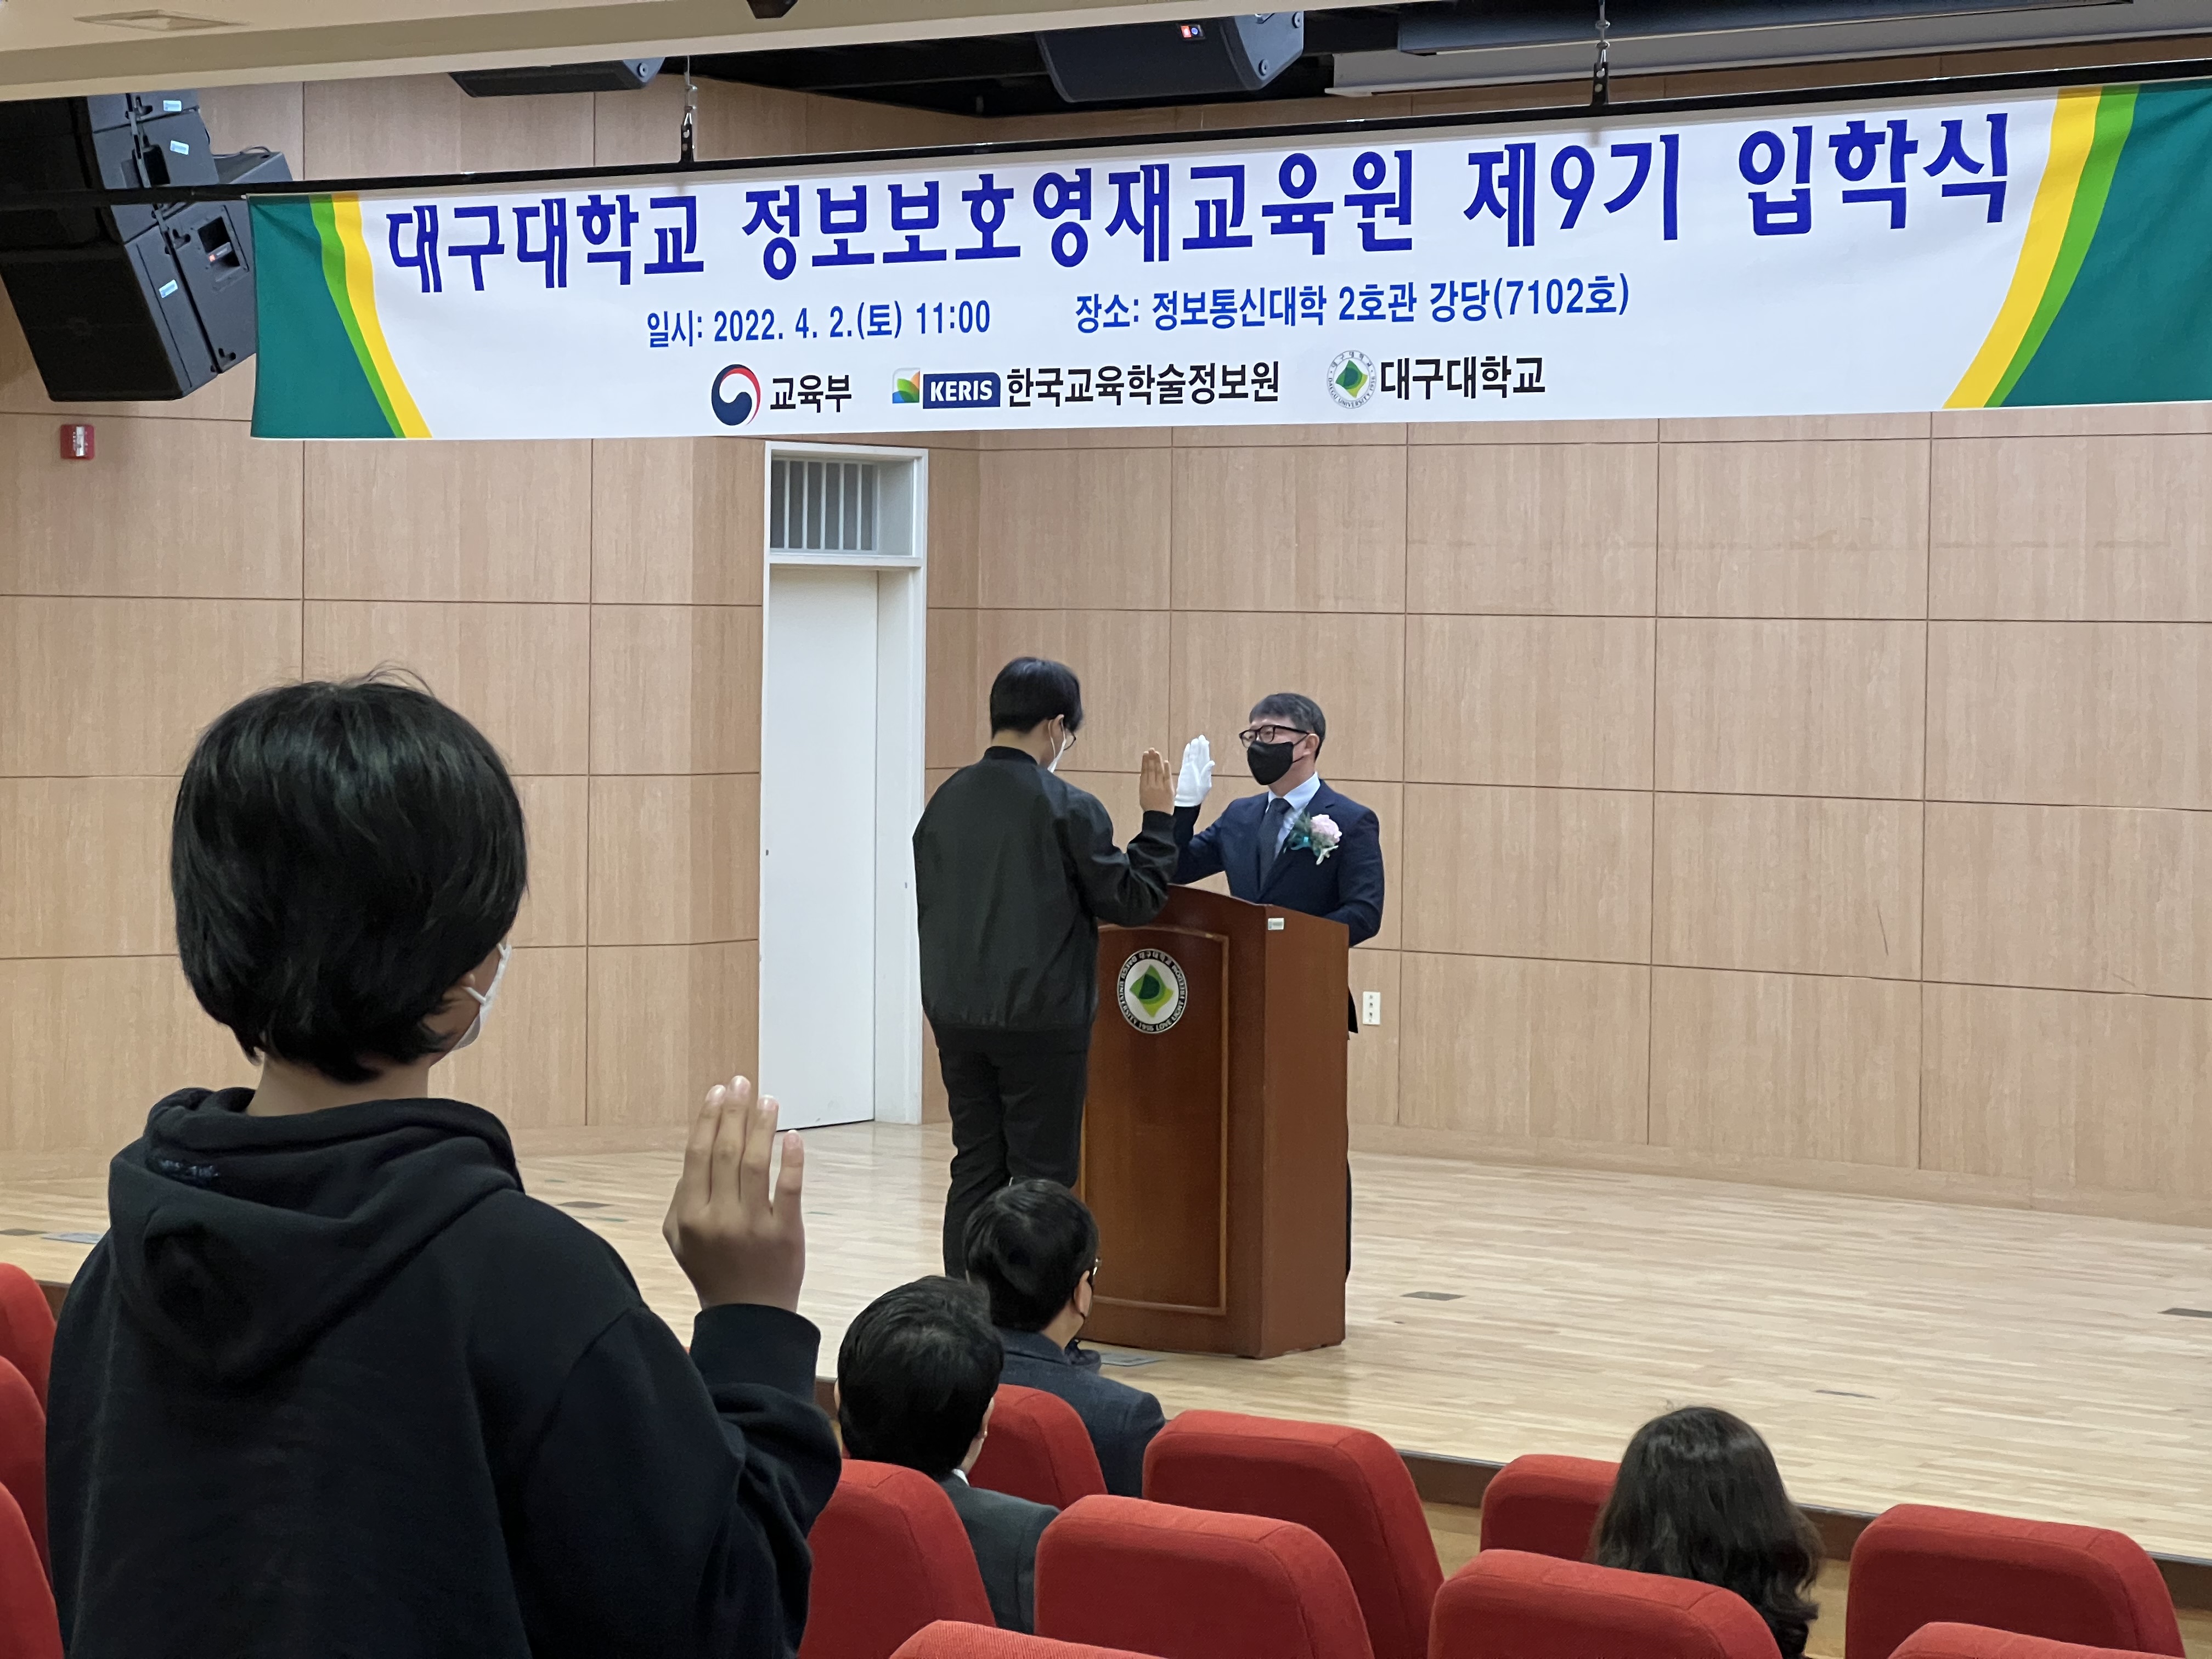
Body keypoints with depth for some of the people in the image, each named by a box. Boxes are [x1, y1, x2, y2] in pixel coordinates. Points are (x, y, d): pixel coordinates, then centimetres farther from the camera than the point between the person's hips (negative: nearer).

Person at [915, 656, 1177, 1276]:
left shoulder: (946, 802, 6)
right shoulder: (1067, 808, -12)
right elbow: (1132, 900, -7)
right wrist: (1159, 819, 3)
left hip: (956, 1016, 6)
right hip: (1040, 1018, -6)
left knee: (975, 1167, 11)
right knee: (1042, 1177, 1)